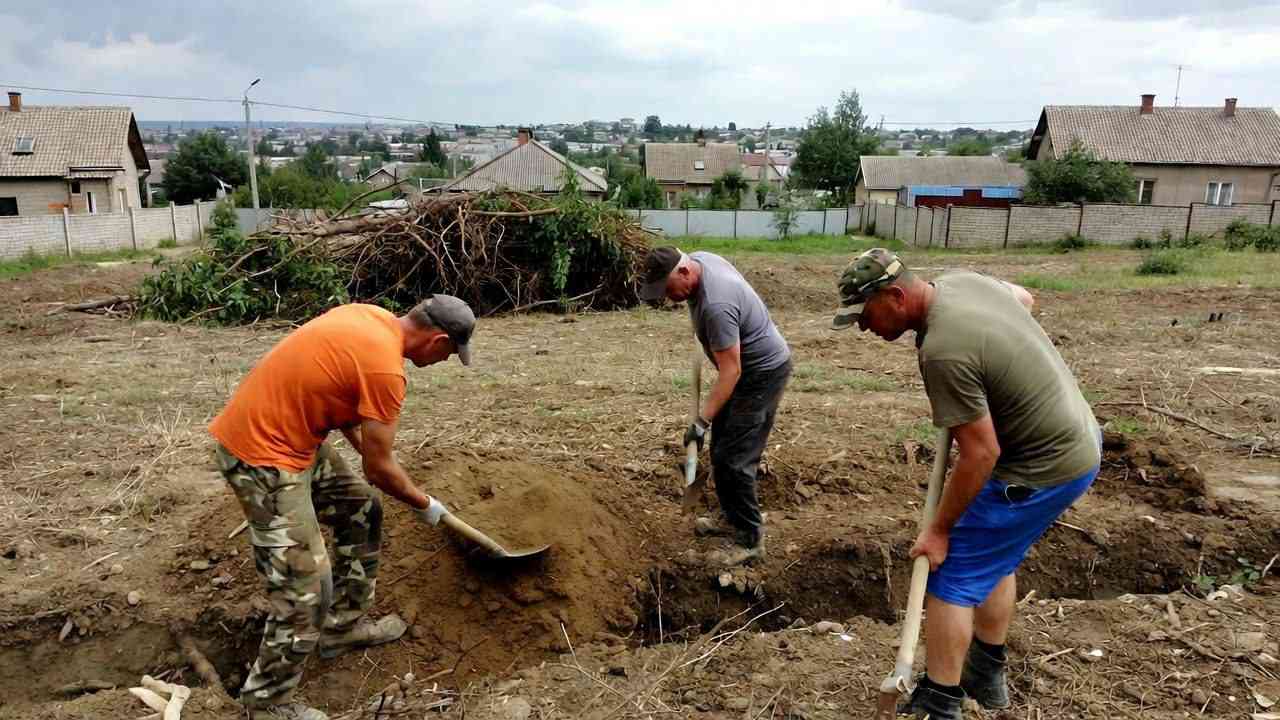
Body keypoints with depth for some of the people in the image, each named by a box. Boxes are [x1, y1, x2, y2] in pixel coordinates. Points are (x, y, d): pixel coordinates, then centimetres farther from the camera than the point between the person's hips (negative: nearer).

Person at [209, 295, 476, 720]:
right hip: (261, 456, -10)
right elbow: (380, 468, -14)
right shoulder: (385, 368, -23)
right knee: (305, 587, -4)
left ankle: (343, 626, 34)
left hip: (285, 430, 10)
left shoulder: (372, 318, 3)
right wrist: (425, 505, 4)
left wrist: (367, 448, 20)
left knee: (360, 508, 20)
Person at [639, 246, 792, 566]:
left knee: (732, 459, -10)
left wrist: (702, 421, -31)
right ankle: (732, 518, 30)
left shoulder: (715, 305, -34)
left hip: (762, 372, -10)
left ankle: (751, 540, 1)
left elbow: (730, 370, -32)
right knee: (721, 448, 16)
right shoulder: (698, 258, -6)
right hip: (744, 364, 10)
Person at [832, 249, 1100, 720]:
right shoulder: (961, 280, -2)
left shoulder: (942, 350, -30)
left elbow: (981, 454, -25)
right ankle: (986, 674, 39)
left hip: (1045, 468, -10)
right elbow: (1024, 298, 21)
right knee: (995, 558, 24)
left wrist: (939, 529, -14)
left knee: (950, 577, -2)